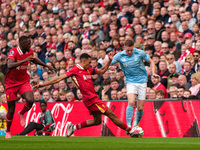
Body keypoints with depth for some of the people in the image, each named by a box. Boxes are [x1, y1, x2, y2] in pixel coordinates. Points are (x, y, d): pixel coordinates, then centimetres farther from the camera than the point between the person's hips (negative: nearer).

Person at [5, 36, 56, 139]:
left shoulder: (29, 52, -2)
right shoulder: (13, 52, -21)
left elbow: (34, 60, 23)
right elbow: (10, 65, -38)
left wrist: (46, 65, 27)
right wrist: (24, 60, -44)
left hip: (23, 81, 4)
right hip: (11, 83, -4)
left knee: (30, 100, -24)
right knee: (11, 111, 0)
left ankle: (21, 113, 9)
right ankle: (8, 131, 25)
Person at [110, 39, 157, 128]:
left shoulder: (140, 53, -8)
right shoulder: (119, 56, -6)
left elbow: (151, 62, 4)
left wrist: (153, 73, -11)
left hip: (142, 81, 0)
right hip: (131, 82, 0)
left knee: (140, 108, 1)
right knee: (131, 102, -25)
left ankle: (136, 124, 27)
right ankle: (128, 125, -23)